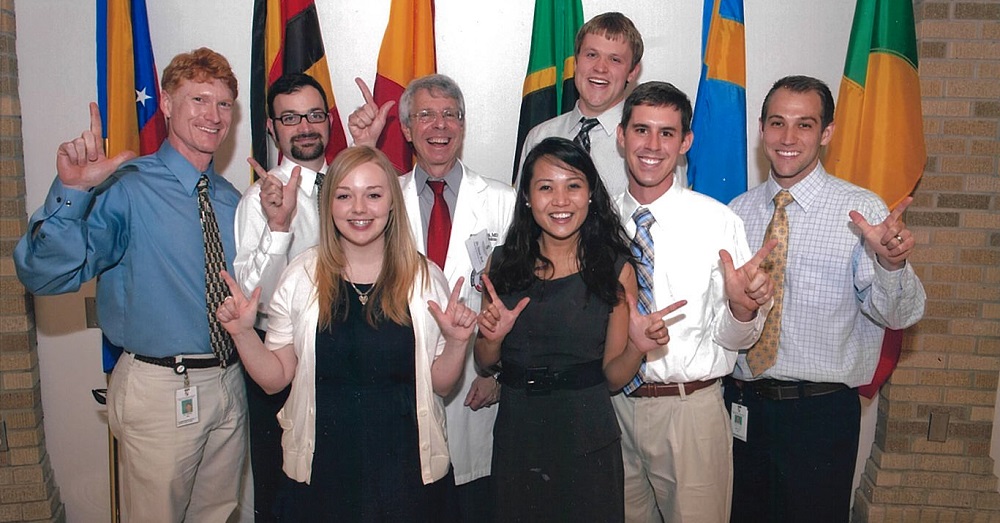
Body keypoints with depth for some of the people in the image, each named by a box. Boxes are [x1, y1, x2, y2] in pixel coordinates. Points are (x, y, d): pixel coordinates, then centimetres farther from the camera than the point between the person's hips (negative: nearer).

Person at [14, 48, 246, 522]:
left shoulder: (230, 198, 7)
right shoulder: (126, 189, -14)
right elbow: (45, 276, -23)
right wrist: (71, 192, -38)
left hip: (228, 382, 6)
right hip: (159, 390, -5)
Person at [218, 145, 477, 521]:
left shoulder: (426, 279, -4)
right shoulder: (301, 277, -3)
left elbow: (440, 384, 1)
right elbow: (276, 378, 0)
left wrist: (456, 342, -17)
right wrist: (243, 332, -15)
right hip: (321, 469, 0)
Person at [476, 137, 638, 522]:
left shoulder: (616, 269, -6)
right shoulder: (503, 263, -1)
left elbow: (613, 372, -3)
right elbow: (484, 362, 6)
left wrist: (637, 346, -22)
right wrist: (491, 337, -14)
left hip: (587, 436, -2)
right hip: (516, 435, 2)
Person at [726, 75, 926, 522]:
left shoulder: (861, 211, -9)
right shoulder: (739, 210, 3)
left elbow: (900, 315, -18)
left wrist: (891, 263, -36)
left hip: (821, 410, -3)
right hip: (742, 401, 4)